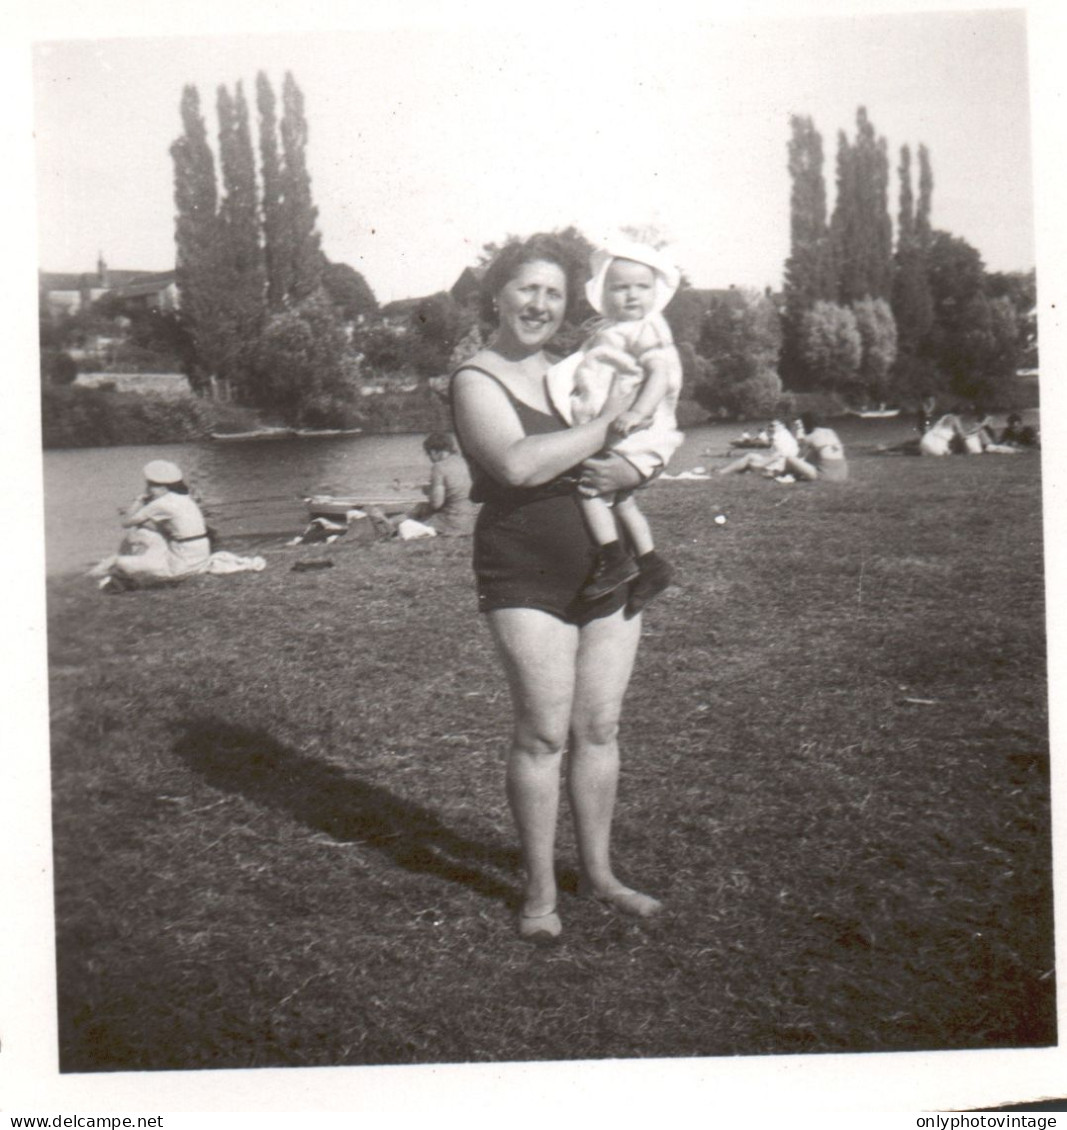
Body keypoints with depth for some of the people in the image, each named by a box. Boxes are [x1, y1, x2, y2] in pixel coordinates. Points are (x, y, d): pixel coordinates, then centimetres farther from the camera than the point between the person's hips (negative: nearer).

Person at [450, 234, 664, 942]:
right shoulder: (478, 380, -5)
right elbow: (518, 463, -24)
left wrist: (626, 472, -8)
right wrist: (604, 423, -15)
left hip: (609, 569, 6)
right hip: (527, 578, -5)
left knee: (601, 727, 9)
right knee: (544, 731, -5)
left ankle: (599, 871, 25)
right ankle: (540, 891, 11)